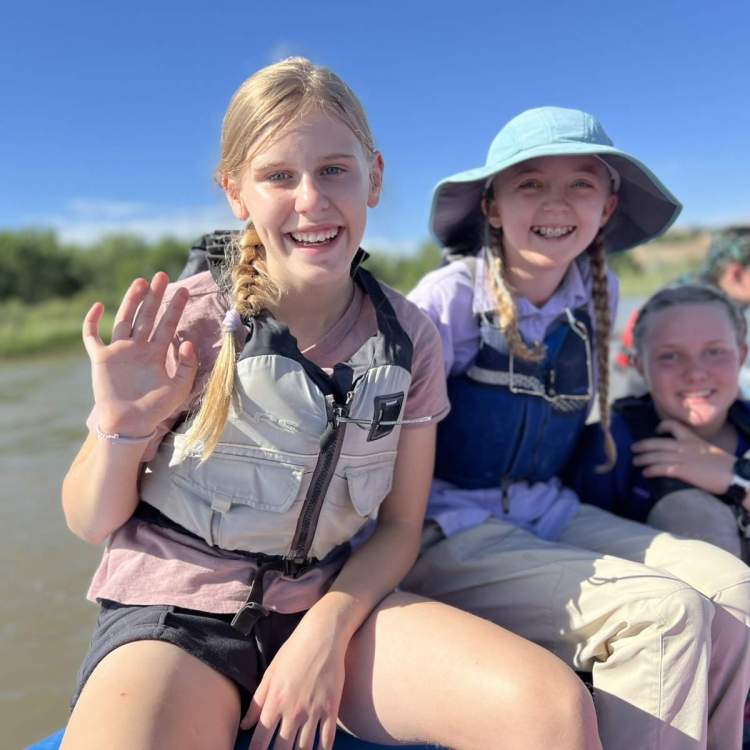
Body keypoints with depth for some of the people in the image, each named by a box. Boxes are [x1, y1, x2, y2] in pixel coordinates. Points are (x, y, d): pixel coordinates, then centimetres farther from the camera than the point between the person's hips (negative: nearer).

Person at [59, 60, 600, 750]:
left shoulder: (409, 338, -3)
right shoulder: (185, 322, -11)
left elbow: (400, 527, 3)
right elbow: (90, 523, -3)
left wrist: (326, 634, -12)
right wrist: (122, 431, -22)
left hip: (334, 600, 2)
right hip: (174, 614, -1)